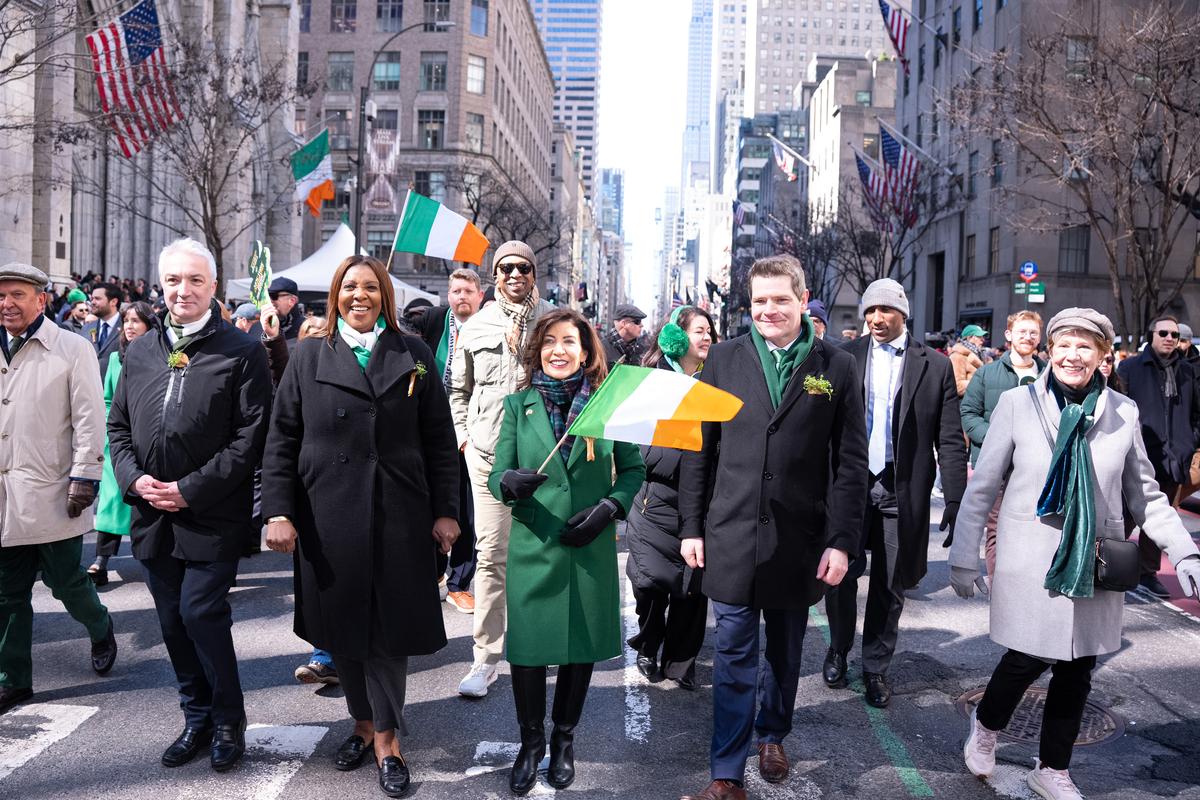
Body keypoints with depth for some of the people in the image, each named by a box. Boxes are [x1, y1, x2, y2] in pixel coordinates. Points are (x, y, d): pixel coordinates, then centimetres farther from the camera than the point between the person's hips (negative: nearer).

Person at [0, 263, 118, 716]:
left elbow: (89, 417, -7)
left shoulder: (72, 349, -4)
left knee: (66, 583, 5)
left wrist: (85, 476, -12)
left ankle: (101, 631, 35)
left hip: (51, 493, -4)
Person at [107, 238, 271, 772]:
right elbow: (118, 426, 15)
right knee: (173, 622, 12)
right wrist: (134, 478, -3)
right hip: (153, 514, 6)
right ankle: (198, 719, 28)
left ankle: (228, 722, 13)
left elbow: (251, 436, -11)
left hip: (212, 515, -5)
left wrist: (191, 490, -15)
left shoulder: (242, 352, -6)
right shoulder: (140, 352, 11)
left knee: (201, 613, -7)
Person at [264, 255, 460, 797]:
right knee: (341, 625, 10)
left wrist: (446, 511, -1)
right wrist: (278, 511, -5)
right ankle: (364, 718, 29)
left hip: (399, 517, -1)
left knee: (388, 626, 4)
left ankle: (384, 736, 18)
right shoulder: (309, 358, 6)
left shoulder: (413, 356, 6)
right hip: (328, 518, 1)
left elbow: (439, 441, 4)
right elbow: (281, 440, 4)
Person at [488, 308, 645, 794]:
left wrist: (609, 507, -11)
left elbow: (633, 469, 5)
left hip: (591, 548, 0)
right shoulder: (518, 404, 2)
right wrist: (510, 482, -23)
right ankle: (531, 741, 27)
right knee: (527, 646, 4)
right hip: (532, 547, 0)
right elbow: (497, 474, 0)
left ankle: (564, 738, 33)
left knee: (582, 646, 11)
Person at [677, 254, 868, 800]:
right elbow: (698, 448, 4)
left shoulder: (837, 368, 0)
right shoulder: (723, 358, 2)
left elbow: (850, 462, -1)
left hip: (799, 539, 1)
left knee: (785, 650, 17)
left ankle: (772, 736, 40)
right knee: (733, 656, 4)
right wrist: (691, 527, 1)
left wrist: (842, 541, -6)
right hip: (731, 533, 0)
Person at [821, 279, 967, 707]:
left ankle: (876, 668, 25)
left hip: (902, 490, 0)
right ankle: (839, 648, 29)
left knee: (890, 586, 8)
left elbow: (950, 440, 0)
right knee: (840, 575, 4)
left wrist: (955, 501, -5)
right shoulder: (845, 358, 4)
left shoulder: (935, 365, 2)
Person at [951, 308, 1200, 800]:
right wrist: (964, 557, -3)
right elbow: (981, 488, -3)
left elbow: (1145, 495, 8)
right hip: (1031, 562, -3)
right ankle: (986, 726, 32)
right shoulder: (1017, 404, -7)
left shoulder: (1123, 412, 1)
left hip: (1095, 567, 3)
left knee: (1077, 670, 10)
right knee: (1030, 658, 0)